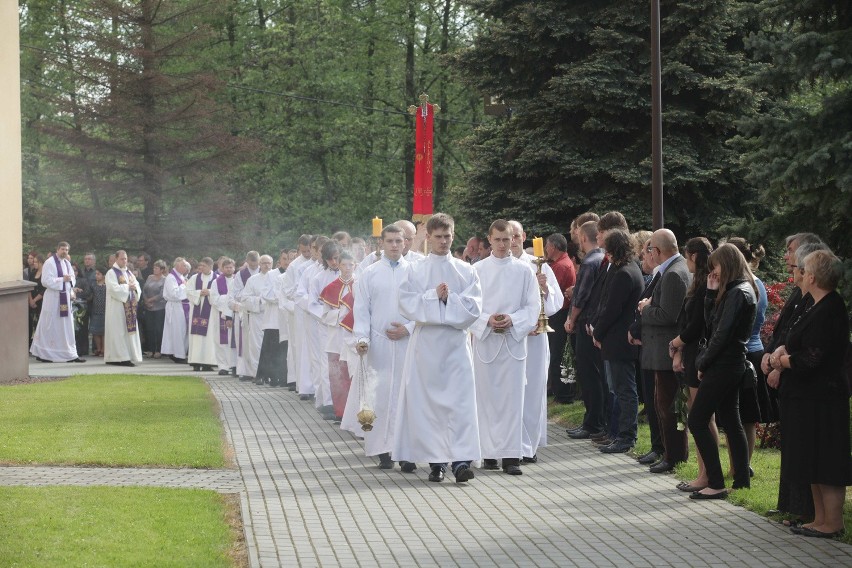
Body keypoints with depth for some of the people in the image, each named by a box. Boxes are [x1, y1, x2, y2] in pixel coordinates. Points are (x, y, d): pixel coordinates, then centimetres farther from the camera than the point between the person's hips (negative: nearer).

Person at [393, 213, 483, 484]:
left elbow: (473, 307, -1)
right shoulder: (416, 271, 6)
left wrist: (448, 299, -11)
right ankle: (436, 461, 7)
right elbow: (407, 304, -4)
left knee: (461, 400, -9)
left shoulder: (466, 271, 8)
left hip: (456, 342, 0)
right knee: (428, 401, 0)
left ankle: (461, 459, -13)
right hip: (426, 342, 0)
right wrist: (434, 296, -12)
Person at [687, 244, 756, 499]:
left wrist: (703, 363, -11)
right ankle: (742, 481, 16)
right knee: (730, 422, 13)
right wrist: (712, 293, 4)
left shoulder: (737, 293, -16)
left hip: (723, 365, -10)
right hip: (732, 364, 10)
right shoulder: (736, 291, 14)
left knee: (697, 421, -8)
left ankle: (716, 484, -9)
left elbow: (723, 333, -20)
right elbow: (711, 322, 13)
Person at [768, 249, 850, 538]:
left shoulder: (828, 311, -20)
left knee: (825, 465, -3)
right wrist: (782, 351, -2)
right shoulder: (820, 307, 12)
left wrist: (781, 360, -8)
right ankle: (820, 519, 22)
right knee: (815, 461, 15)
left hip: (820, 400, -10)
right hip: (809, 396, 10)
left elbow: (811, 359, -23)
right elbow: (796, 341, 17)